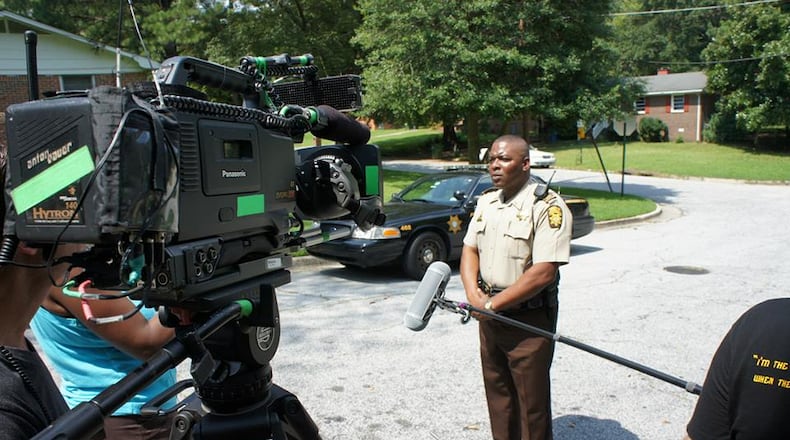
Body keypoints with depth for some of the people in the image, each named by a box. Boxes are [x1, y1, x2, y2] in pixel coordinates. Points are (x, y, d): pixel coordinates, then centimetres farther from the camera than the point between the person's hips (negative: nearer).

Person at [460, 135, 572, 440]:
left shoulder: (547, 206, -16)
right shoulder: (486, 202, 9)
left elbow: (544, 272, -22)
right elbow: (470, 249, 11)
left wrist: (493, 304, -18)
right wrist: (473, 293, -8)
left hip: (528, 319, -7)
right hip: (489, 316, 7)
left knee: (531, 403, 4)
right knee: (497, 394, 19)